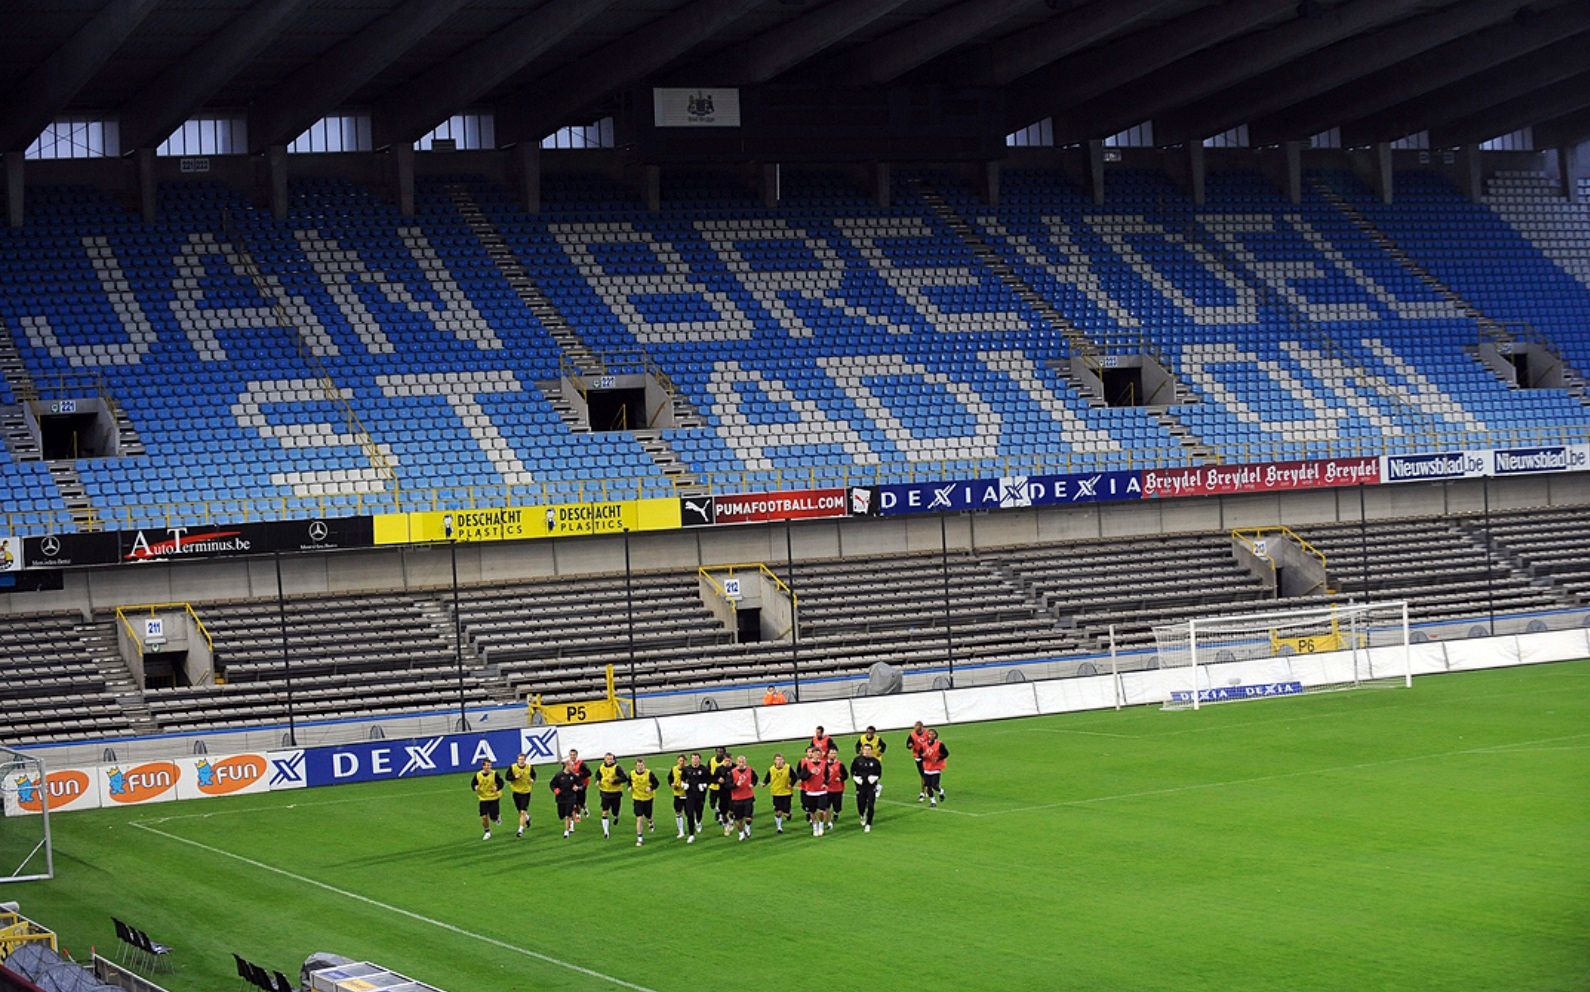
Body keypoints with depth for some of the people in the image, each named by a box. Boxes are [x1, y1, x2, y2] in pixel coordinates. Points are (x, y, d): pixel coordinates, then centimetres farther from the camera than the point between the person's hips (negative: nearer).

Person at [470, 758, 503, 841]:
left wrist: (497, 788, -29)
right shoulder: (477, 775, -6)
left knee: (493, 818, -3)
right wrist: (475, 787, -17)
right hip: (483, 799, 2)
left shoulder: (494, 774, -12)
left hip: (494, 798, -2)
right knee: (484, 817, -6)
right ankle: (487, 832, 17)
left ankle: (498, 816, 36)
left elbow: (501, 783, -9)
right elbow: (473, 783, 5)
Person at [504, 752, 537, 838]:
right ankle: (527, 817, 50)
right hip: (516, 792, 2)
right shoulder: (512, 767, -8)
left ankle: (521, 830, -8)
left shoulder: (529, 767, -6)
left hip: (526, 792, -2)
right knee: (520, 811, 15)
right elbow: (508, 777, -3)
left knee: (523, 812, -12)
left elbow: (534, 775, 11)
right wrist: (515, 777, -22)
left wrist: (533, 780, -11)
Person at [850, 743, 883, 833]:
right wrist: (856, 778, -9)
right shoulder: (857, 760, -1)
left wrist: (874, 778, -10)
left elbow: (879, 773, 8)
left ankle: (868, 825, 6)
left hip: (871, 786, 0)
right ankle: (862, 816, 41)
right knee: (861, 805, 4)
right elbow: (852, 772, 7)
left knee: (870, 806, -6)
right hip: (860, 786, 0)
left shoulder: (875, 761, -1)